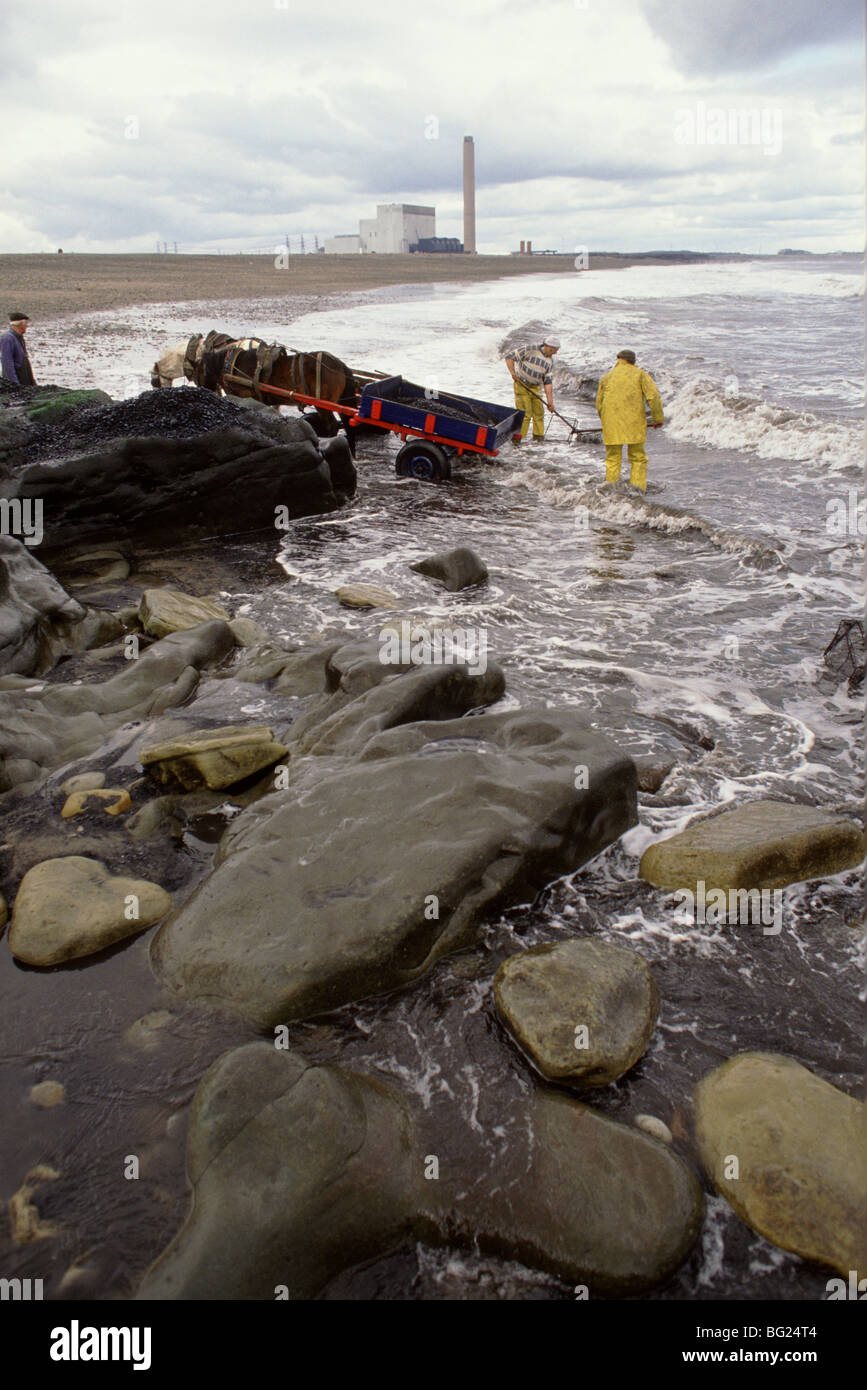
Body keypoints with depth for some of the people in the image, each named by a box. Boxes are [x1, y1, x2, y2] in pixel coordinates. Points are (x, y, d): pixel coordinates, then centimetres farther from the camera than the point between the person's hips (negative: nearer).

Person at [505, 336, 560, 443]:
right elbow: (510, 357, -10)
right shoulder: (530, 350, -13)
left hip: (535, 388, 6)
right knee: (525, 414, -12)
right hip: (522, 386, -6)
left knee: (539, 413, 7)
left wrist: (550, 400, -5)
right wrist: (513, 373, -21)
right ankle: (517, 437, -4)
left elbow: (548, 382, 2)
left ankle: (538, 438, 19)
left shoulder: (549, 361, 5)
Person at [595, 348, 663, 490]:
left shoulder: (606, 377, 16)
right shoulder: (640, 374, 9)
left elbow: (599, 405, 18)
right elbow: (653, 396, -5)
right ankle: (638, 488, 2)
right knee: (638, 458, 8)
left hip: (611, 422, 1)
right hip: (634, 423, -1)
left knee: (612, 459, 9)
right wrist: (658, 418, 1)